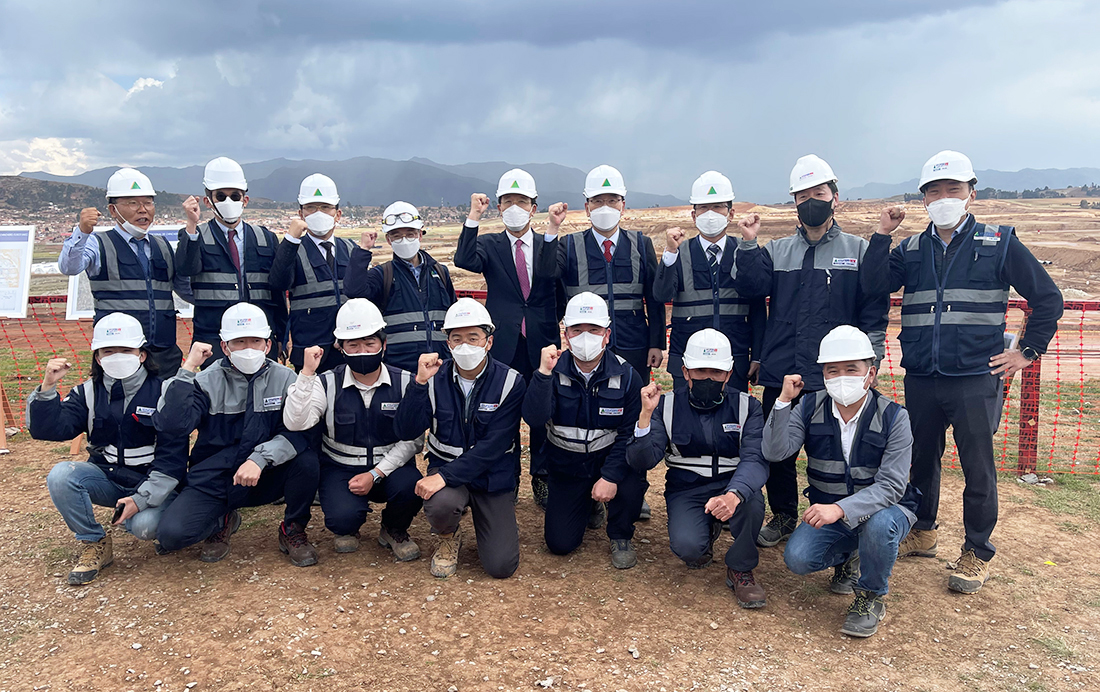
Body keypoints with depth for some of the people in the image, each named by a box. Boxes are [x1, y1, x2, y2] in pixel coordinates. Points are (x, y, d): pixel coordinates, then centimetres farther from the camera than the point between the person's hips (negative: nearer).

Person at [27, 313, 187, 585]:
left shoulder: (163, 392, -10)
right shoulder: (88, 393, 3)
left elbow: (173, 455, -13)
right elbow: (46, 430, -7)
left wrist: (141, 498, -21)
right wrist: (48, 387, -21)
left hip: (152, 483, -4)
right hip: (107, 478, 4)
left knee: (145, 526, -32)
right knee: (61, 475, -25)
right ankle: (95, 544, -5)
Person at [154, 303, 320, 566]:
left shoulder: (284, 379, -4)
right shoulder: (207, 381, -6)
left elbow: (299, 431, -17)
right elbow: (171, 424, -22)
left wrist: (260, 459, -32)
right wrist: (188, 369, -22)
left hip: (266, 479, 0)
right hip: (213, 483, 0)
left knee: (307, 460, -29)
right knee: (171, 534, -23)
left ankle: (293, 529, 1)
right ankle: (223, 521, 14)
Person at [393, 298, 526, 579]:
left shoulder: (510, 382, -13)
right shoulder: (436, 378, -6)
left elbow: (493, 446, -19)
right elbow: (405, 431, -14)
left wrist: (446, 476, -27)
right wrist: (420, 383, -26)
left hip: (493, 476, -1)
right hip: (445, 467, 1)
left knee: (501, 566, -11)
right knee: (441, 504, -35)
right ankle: (448, 539, 3)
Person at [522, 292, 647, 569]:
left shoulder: (625, 376, -12)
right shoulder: (554, 371, -12)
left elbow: (629, 434, -14)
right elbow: (534, 419, -25)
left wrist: (610, 476, -26)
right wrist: (544, 374, -37)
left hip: (609, 457, -1)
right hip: (566, 464, 1)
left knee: (631, 486, -34)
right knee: (560, 543, -4)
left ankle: (621, 536, 2)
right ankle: (588, 504, 31)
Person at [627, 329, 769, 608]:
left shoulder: (746, 406, -4)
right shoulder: (667, 405, -4)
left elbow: (755, 459, -19)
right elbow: (642, 462, -11)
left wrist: (733, 495, -41)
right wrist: (646, 415, -28)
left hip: (732, 488, 0)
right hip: (686, 492, 0)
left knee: (751, 501, -34)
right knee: (687, 546, -28)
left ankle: (741, 569, -4)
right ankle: (707, 534, 13)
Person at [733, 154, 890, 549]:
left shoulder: (859, 251, 6)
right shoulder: (776, 251, 12)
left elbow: (874, 313, 3)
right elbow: (752, 288, -3)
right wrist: (748, 244, -12)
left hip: (834, 375, -2)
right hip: (780, 373, 3)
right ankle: (783, 517, 28)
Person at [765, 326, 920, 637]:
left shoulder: (893, 417, -16)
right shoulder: (810, 407, -6)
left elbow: (891, 486, -23)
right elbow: (775, 451, -18)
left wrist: (841, 509, -38)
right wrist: (784, 401, -28)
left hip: (884, 508, -2)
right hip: (828, 510, 3)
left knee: (879, 524, -37)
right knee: (797, 558, -21)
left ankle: (870, 598, -6)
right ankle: (847, 558, 16)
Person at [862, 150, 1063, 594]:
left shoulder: (999, 244, 2)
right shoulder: (911, 250, 10)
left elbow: (1048, 298, 6)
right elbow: (874, 287, -7)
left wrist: (1028, 351, 1)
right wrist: (882, 236, -11)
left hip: (976, 379, -3)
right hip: (920, 379, 3)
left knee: (978, 469, 3)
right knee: (920, 459, 15)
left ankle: (977, 553, 20)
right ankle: (922, 533, 35)